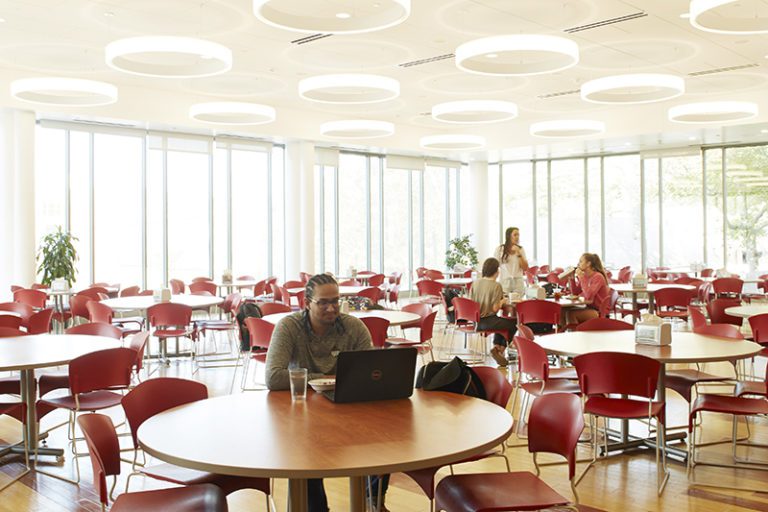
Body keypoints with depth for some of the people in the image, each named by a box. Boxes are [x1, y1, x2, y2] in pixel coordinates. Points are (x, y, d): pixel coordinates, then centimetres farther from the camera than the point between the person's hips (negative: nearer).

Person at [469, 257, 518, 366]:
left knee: (502, 322, 32)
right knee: (513, 324, 16)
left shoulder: (475, 283, 1)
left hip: (475, 321, 7)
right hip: (487, 322, -7)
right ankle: (500, 349, 15)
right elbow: (495, 308, -20)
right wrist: (502, 301, 1)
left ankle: (497, 346, 24)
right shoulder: (496, 285, -16)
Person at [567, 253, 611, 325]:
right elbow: (575, 293, 10)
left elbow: (589, 296, -28)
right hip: (589, 308, 8)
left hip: (599, 312, -8)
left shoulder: (598, 277, -16)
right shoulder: (585, 276, 6)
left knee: (571, 314, -24)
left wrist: (581, 277, -23)